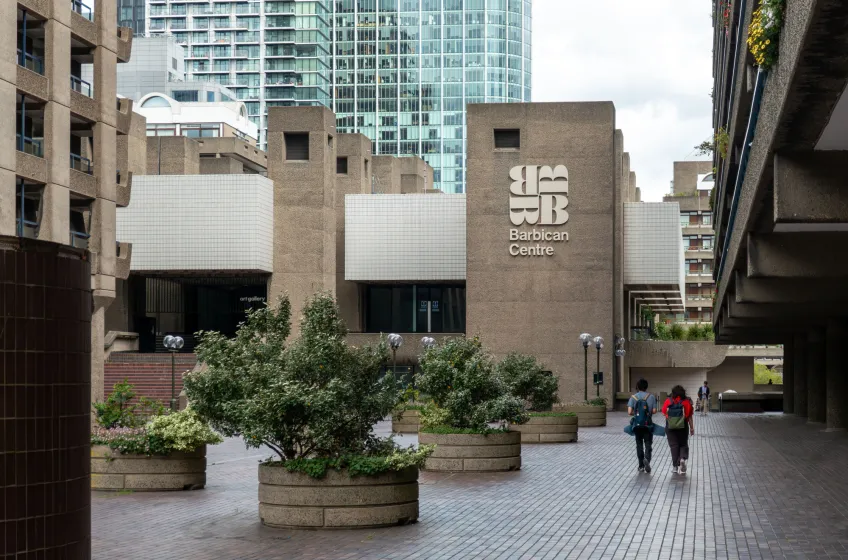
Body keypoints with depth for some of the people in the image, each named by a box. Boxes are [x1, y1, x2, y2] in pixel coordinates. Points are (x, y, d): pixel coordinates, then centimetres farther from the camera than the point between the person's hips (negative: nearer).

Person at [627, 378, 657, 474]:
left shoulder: (633, 397, -2)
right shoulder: (651, 397, -3)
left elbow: (630, 412, -10)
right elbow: (654, 411, -5)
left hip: (637, 425, 1)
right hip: (648, 424, -1)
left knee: (639, 445, 11)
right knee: (648, 444, 3)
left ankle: (641, 466, 13)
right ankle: (647, 459, -24)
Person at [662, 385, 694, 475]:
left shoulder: (668, 401, -4)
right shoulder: (687, 402, -6)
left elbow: (664, 413, 0)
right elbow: (690, 417, -4)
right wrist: (692, 428, 4)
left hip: (670, 427, 0)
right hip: (683, 427, 0)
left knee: (673, 446, 8)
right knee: (683, 445, 14)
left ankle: (675, 466, 8)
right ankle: (683, 459, -12)